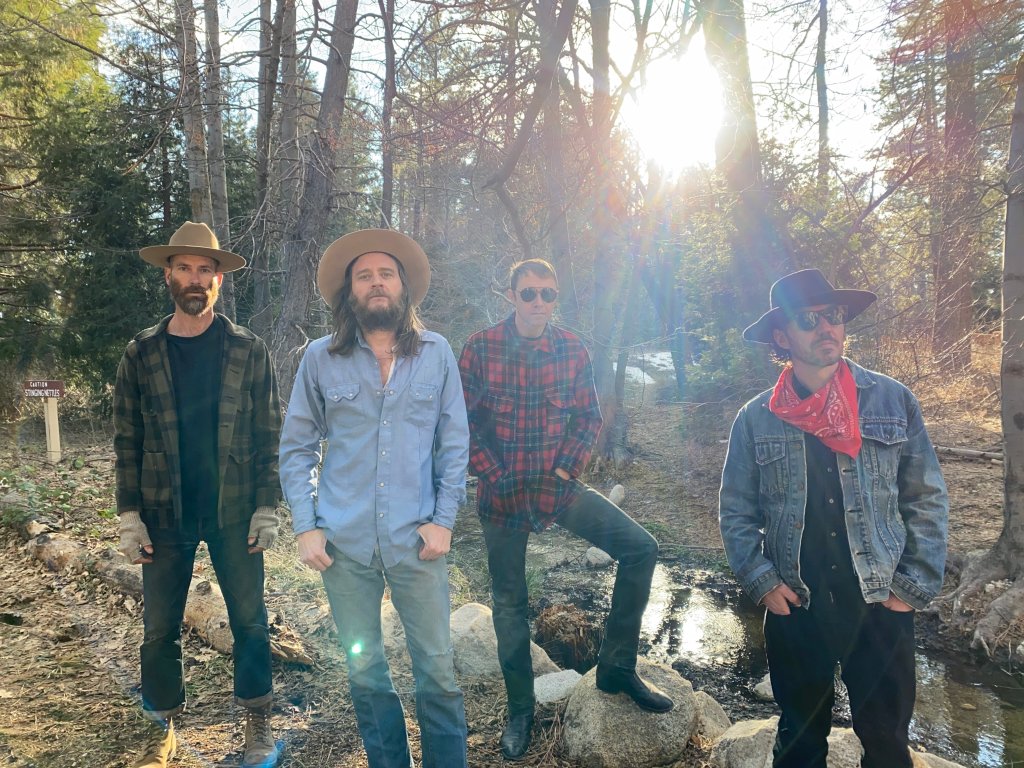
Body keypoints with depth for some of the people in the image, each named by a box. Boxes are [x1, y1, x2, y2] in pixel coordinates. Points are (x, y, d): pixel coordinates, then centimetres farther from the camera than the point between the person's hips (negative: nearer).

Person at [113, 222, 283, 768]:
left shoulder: (248, 351, -2)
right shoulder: (141, 353, 1)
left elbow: (269, 434, -1)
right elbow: (127, 441, 3)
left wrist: (267, 507, -6)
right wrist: (130, 516, -2)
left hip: (233, 513, -1)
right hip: (165, 516, 1)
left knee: (249, 620, 8)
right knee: (159, 628, 10)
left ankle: (257, 723, 26)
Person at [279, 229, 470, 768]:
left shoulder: (437, 353, 0)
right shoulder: (320, 358, 0)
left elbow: (454, 443, 2)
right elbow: (296, 448, 4)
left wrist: (443, 519, -4)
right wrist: (306, 527, -3)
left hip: (416, 541, 0)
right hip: (345, 543, 1)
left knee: (438, 669, 7)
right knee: (365, 672, 16)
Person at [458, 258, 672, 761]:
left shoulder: (572, 350, -3)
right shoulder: (479, 348, -9)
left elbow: (589, 419, 5)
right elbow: (462, 423, -6)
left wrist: (566, 470, -7)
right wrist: (496, 478, -12)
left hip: (558, 485, 2)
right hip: (503, 491, -2)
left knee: (641, 548, -10)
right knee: (508, 601, 9)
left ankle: (617, 666, 8)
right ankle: (520, 711, 30)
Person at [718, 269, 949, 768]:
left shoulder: (893, 402, -2)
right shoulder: (756, 418, -2)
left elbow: (927, 499, 1)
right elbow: (736, 510, 2)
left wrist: (916, 587, -4)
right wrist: (762, 581, -7)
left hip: (881, 605, 0)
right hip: (794, 608, 0)